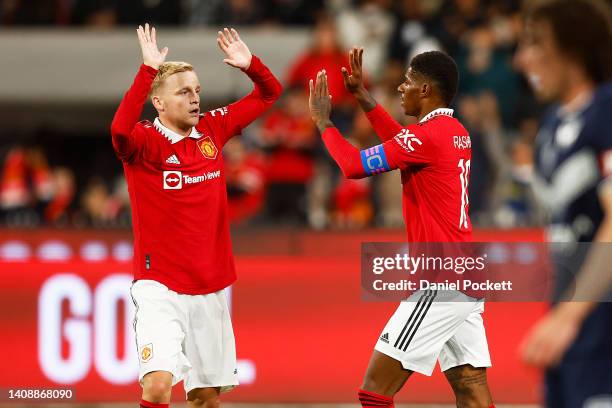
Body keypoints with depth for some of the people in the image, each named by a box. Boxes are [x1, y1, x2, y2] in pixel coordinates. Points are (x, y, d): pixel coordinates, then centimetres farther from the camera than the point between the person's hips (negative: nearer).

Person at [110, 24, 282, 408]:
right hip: (160, 286, -5)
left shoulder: (212, 129, 5)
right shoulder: (144, 142, -11)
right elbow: (121, 129, -36)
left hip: (210, 287, 5)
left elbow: (269, 93, 13)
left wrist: (250, 64, -7)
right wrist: (149, 70, -37)